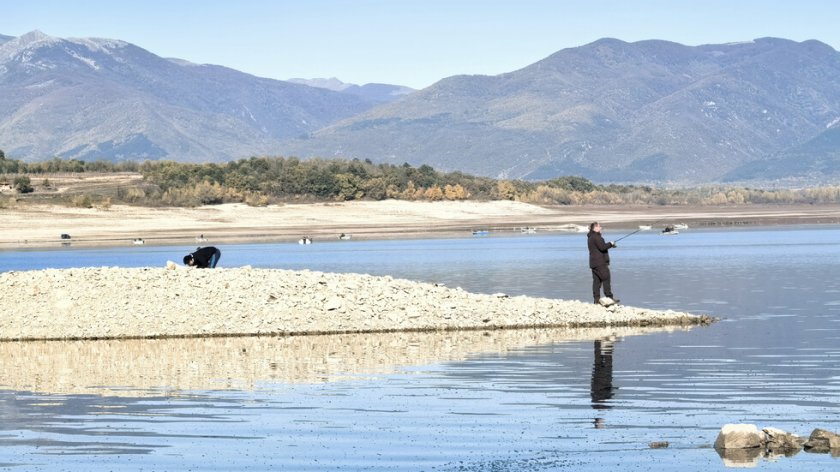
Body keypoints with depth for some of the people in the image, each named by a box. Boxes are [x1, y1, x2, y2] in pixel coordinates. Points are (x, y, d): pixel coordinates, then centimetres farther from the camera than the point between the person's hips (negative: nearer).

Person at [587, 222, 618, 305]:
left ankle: (597, 299, 4)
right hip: (600, 262, -10)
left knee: (596, 280, 7)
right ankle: (609, 297, -6)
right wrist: (610, 244, -4)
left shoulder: (590, 237, 17)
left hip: (594, 263, 10)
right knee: (606, 279, -6)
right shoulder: (596, 237, -15)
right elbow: (602, 247, -20)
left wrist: (609, 244, 13)